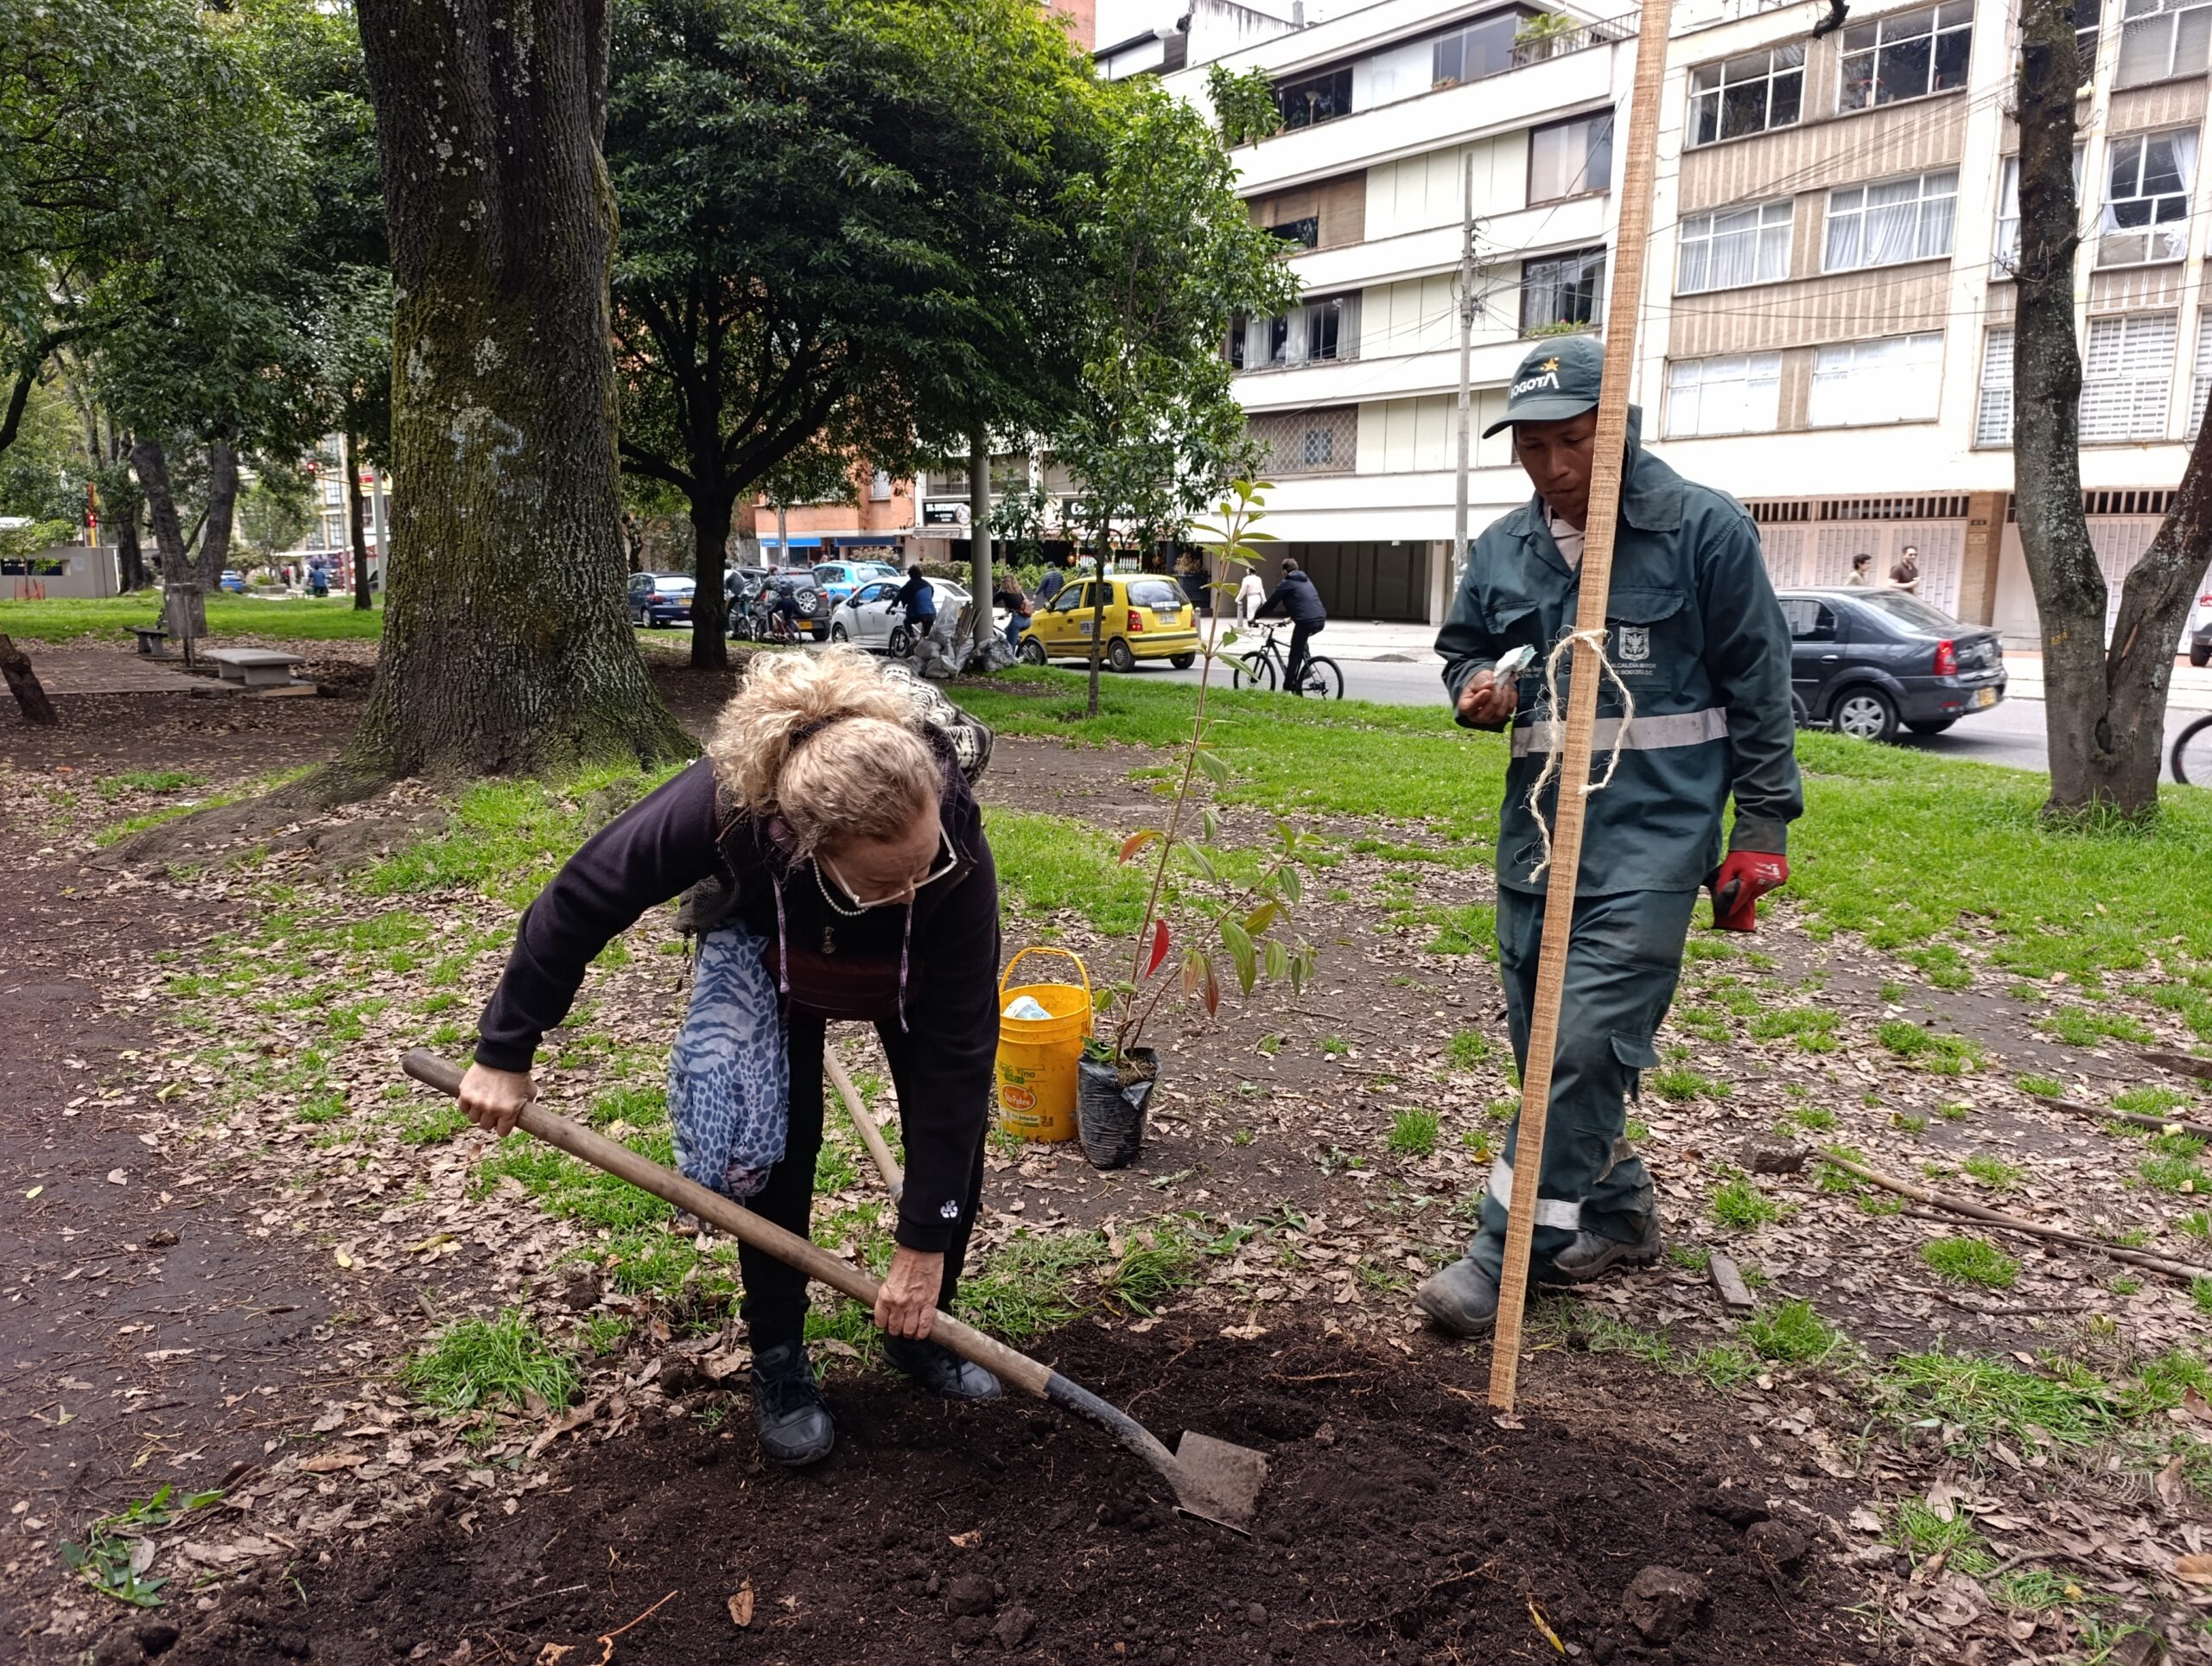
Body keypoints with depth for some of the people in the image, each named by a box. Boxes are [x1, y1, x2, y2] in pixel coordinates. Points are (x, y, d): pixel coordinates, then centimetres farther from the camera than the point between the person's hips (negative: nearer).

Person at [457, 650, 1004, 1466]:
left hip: (911, 968, 1)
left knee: (954, 1130, -6)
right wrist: (504, 1053, -16)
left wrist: (925, 1240, -30)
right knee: (773, 1140, -11)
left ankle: (919, 1329, 18)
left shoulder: (958, 852, -43)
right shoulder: (725, 802, -44)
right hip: (766, 945, 0)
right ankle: (779, 1362, 10)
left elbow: (956, 1052, -35)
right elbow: (576, 904, -26)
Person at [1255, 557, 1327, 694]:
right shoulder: (1306, 580, 27)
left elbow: (1270, 603, 6)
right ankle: (1307, 668, 26)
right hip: (1320, 620, 7)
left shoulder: (1287, 583, 4)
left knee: (1295, 656, -1)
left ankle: (1287, 688, -1)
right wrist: (1291, 616, 50)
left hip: (1306, 621, -7)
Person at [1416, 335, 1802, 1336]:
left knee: (1586, 1043, -11)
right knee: (1543, 1039, 12)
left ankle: (1508, 1257, -3)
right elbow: (1462, 646, 22)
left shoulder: (1705, 529, -7)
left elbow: (1758, 688, -3)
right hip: (1537, 830, 6)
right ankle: (1615, 1213, 31)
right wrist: (1476, 689, -3)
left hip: (1653, 835, -6)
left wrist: (1762, 831, -3)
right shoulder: (1502, 548, 8)